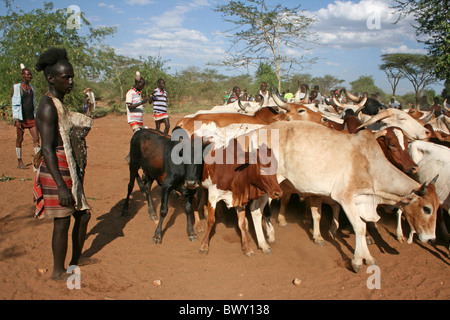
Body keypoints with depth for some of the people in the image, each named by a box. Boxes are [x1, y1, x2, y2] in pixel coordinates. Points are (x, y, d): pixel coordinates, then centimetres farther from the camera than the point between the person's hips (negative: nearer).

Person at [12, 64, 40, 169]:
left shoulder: (31, 87, 13)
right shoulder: (17, 87, -4)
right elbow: (14, 104, -8)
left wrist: (35, 116, 18)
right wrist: (16, 119, -13)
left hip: (31, 118, 5)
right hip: (21, 118, -5)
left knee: (36, 139, -3)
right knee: (20, 139, 5)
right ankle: (20, 162, 14)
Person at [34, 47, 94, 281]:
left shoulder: (59, 104, 13)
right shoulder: (48, 106, -17)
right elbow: (47, 150, -22)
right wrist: (61, 187, -24)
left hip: (71, 173, 10)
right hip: (57, 174, -10)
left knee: (83, 215, 18)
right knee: (62, 222, 1)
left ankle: (76, 260, 36)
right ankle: (58, 272, 18)